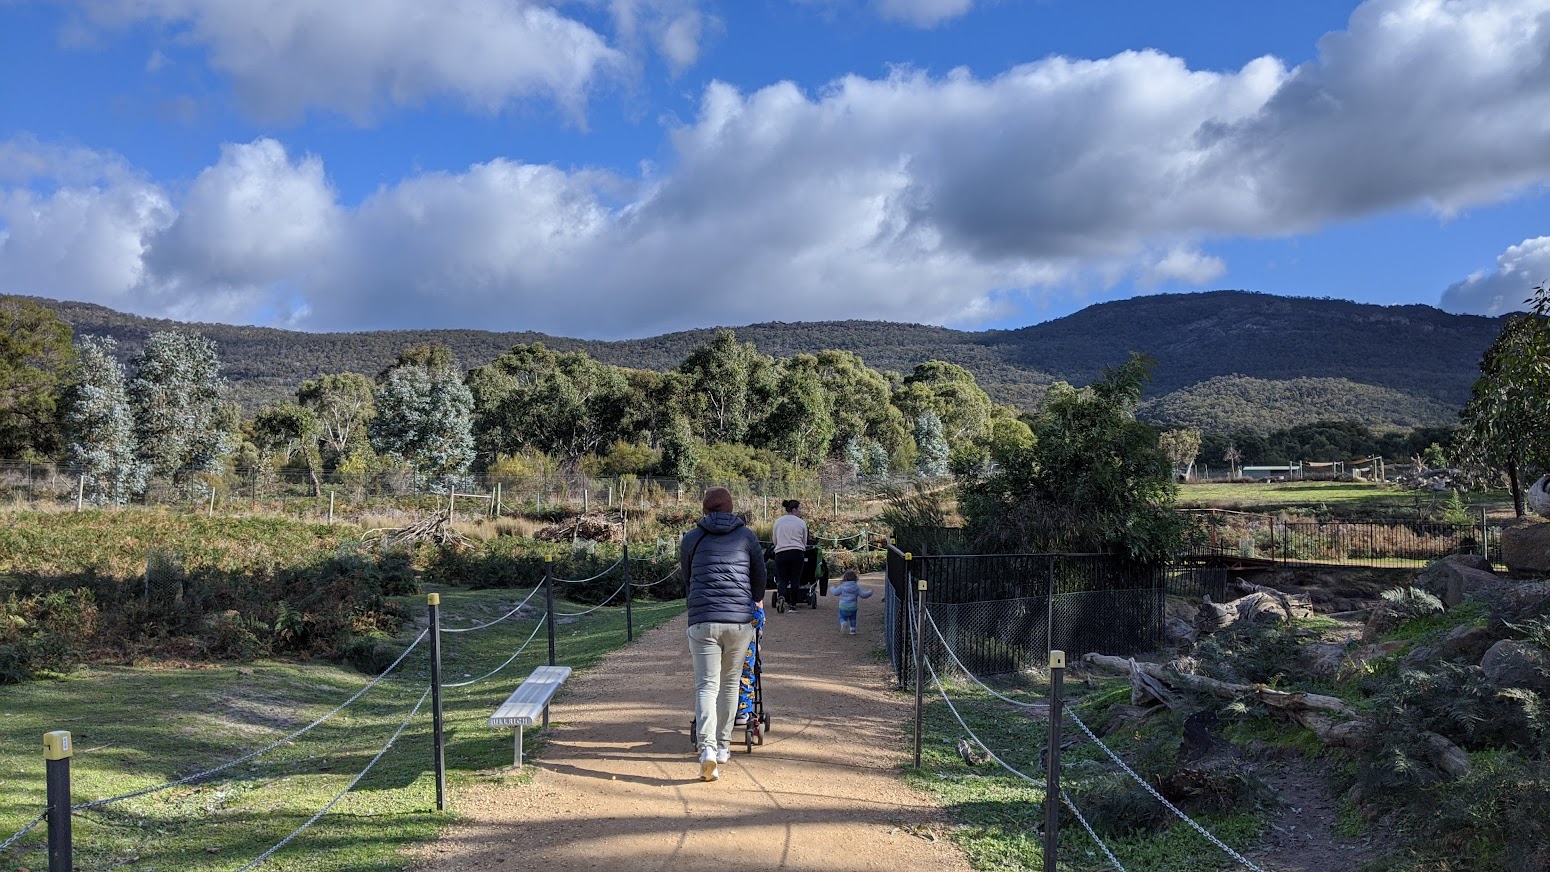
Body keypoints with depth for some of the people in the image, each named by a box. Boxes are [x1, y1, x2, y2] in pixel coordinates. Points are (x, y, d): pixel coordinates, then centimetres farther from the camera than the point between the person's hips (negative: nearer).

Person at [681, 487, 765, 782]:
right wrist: (755, 602, 40)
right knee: (730, 684, 16)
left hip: (703, 621, -1)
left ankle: (708, 747, -17)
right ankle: (723, 746, 25)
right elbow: (760, 578, 19)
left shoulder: (691, 538, 9)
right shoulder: (747, 536, 10)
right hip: (740, 621, 1)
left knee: (706, 686, 0)